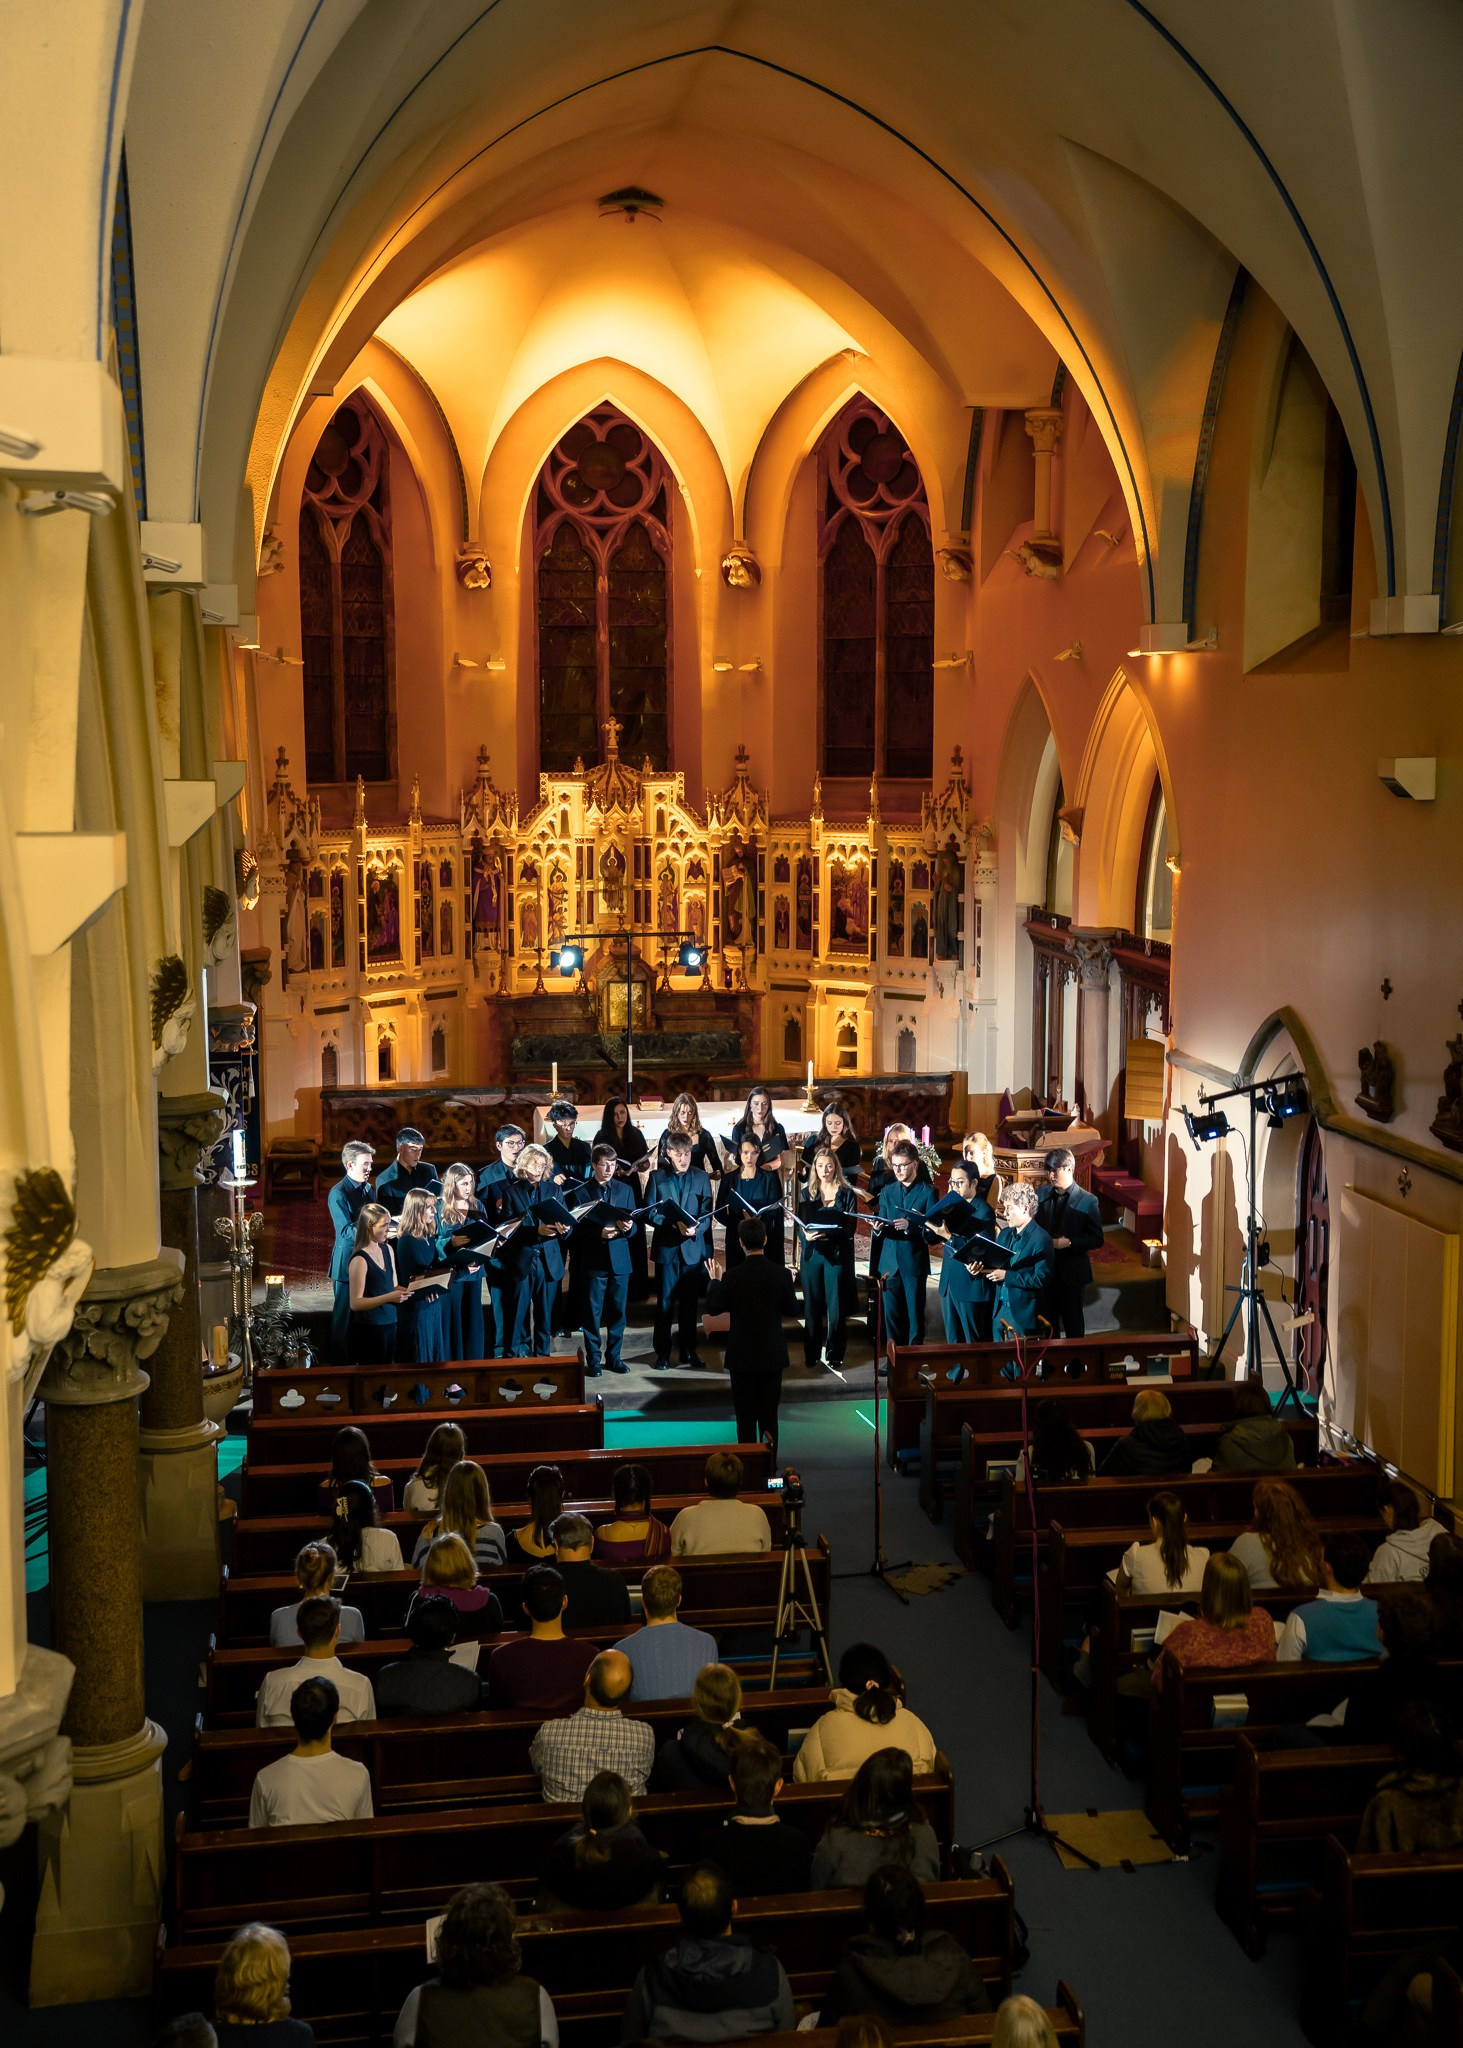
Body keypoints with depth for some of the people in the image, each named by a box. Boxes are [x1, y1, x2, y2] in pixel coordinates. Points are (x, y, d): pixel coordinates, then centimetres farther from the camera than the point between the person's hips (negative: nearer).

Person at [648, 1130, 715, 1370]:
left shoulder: (701, 1177, 5)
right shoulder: (657, 1177, 2)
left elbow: (707, 1213, 1)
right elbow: (651, 1213, -3)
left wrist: (696, 1228, -19)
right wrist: (674, 1224, -18)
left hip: (693, 1246, 1)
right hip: (666, 1247, -1)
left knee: (689, 1301, 8)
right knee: (665, 1301, 0)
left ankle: (688, 1349, 17)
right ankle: (662, 1352, 7)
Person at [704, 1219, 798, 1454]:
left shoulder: (732, 1276, -15)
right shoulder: (781, 1273, -11)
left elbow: (713, 1309, -4)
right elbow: (792, 1310, 0)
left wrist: (715, 1280, 9)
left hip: (742, 1355, -2)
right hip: (772, 1355, 2)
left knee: (745, 1414, 8)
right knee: (769, 1413, 13)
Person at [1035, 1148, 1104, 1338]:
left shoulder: (1087, 1201, -9)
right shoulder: (1042, 1194, 3)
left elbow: (1097, 1240, -8)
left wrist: (1069, 1243, -21)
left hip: (1072, 1271, -4)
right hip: (1045, 1268, 4)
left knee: (1073, 1322, 8)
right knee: (1048, 1320, 12)